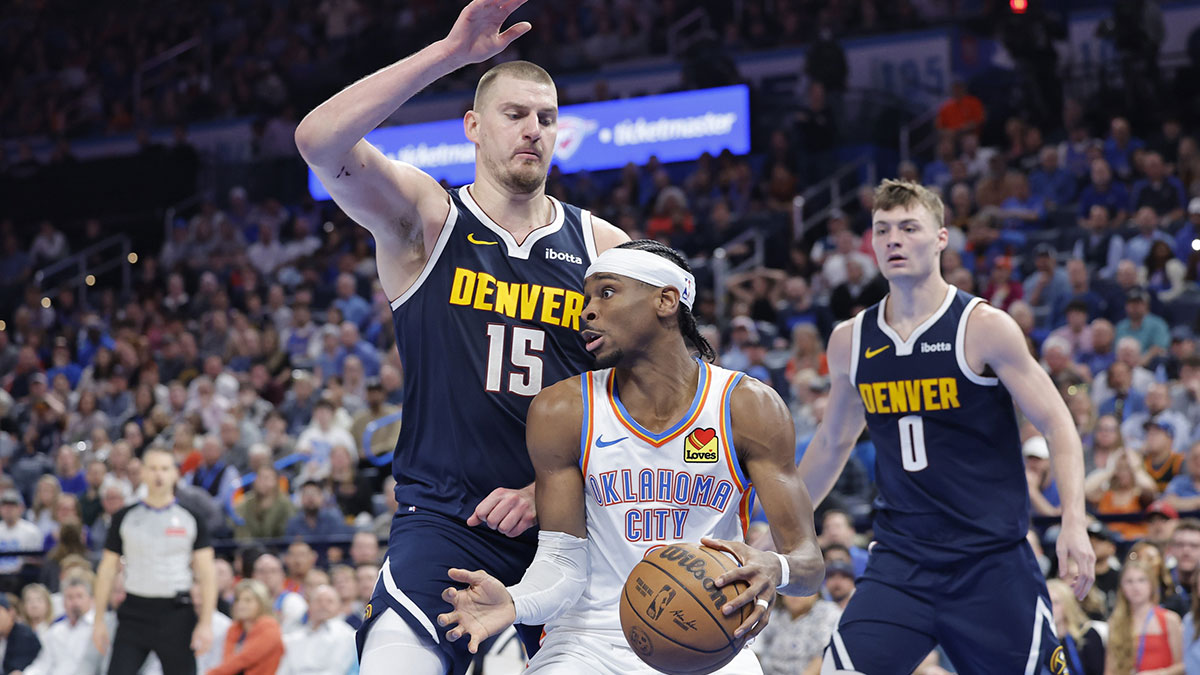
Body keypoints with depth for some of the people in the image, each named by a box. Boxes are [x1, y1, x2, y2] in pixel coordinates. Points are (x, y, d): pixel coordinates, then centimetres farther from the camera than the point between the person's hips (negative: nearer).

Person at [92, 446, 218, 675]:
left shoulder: (191, 519, 3)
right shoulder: (125, 517, 5)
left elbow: (206, 574, 1)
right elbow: (107, 570, 8)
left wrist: (205, 623, -8)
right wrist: (99, 620, 3)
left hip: (176, 615, -1)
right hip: (134, 612, 1)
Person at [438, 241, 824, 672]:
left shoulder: (748, 407, -5)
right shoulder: (561, 411, -4)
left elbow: (809, 561, -8)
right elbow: (563, 560, -3)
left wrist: (774, 570, -33)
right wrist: (515, 603, -25)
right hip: (593, 637, 0)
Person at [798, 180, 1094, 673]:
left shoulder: (983, 328, -7)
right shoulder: (850, 341, 6)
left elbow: (1057, 425, -6)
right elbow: (831, 444, 21)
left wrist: (1074, 523, -19)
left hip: (992, 559, -3)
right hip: (899, 561, 3)